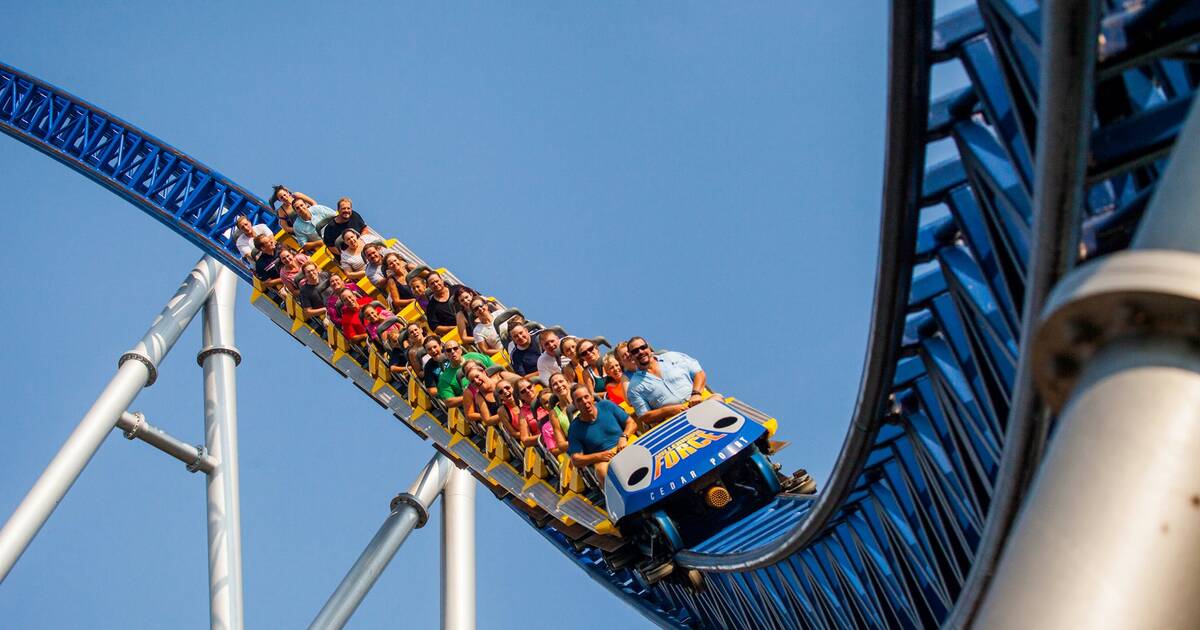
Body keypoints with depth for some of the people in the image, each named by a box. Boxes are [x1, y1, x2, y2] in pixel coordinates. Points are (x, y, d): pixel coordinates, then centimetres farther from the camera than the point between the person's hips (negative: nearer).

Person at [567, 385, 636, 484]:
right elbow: (575, 459, 2)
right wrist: (600, 456, -11)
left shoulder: (607, 406, 9)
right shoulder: (575, 428, 4)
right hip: (601, 460, -2)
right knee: (603, 471, -39)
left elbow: (631, 423, 13)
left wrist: (624, 437, -8)